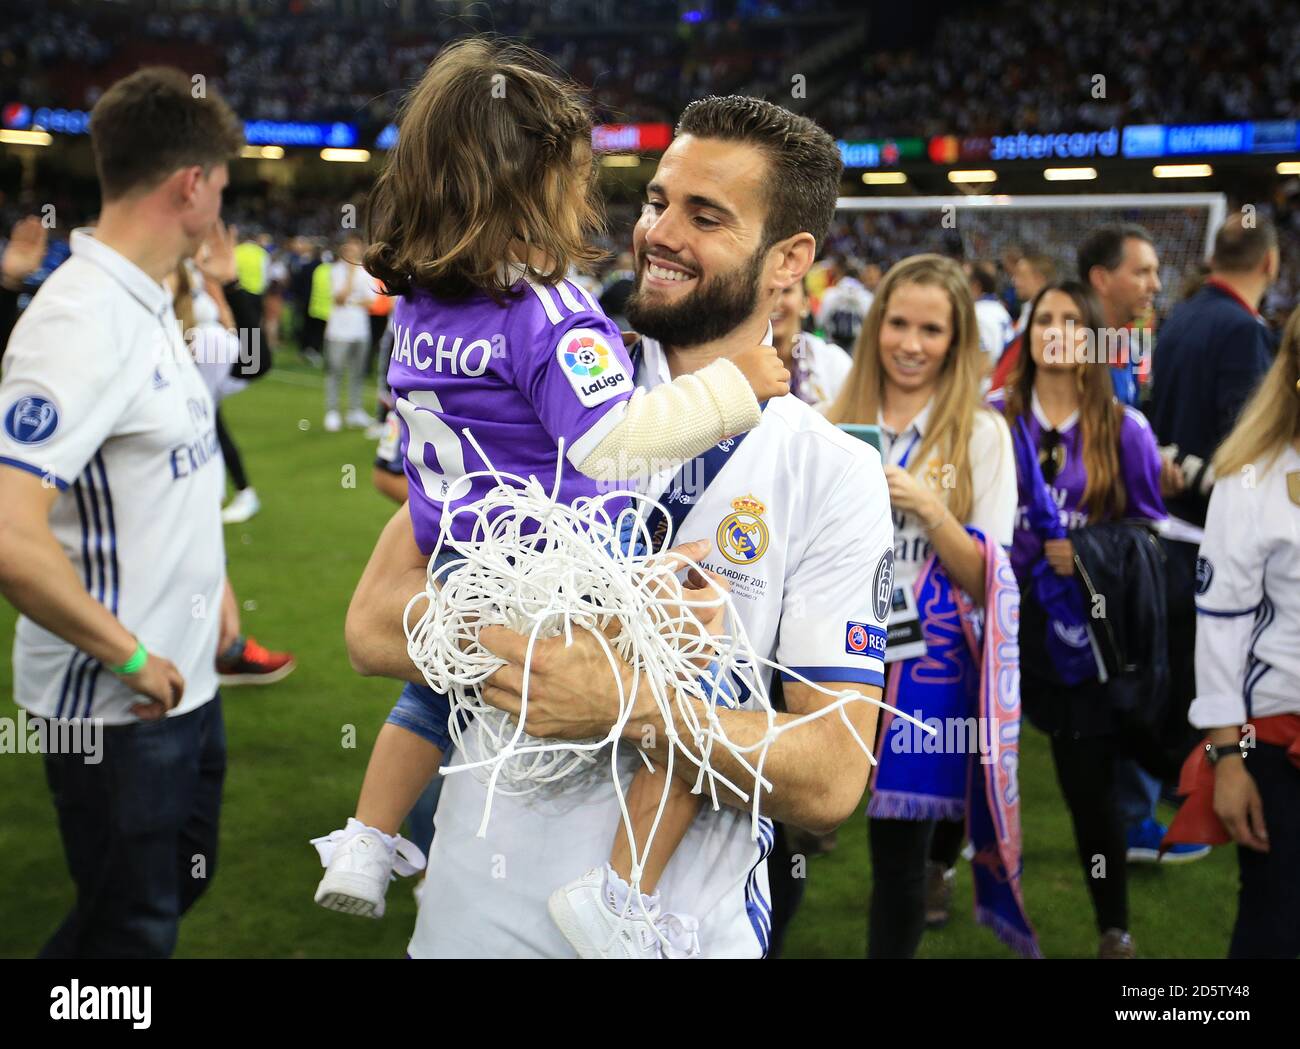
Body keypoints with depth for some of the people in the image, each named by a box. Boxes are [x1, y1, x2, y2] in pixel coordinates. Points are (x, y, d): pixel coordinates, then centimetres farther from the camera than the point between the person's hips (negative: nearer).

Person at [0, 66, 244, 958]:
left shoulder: (148, 305, 7)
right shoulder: (82, 323, -24)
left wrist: (209, 585, 15)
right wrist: (130, 657, -23)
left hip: (184, 682, 9)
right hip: (118, 708, -9)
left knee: (183, 882, 24)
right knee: (133, 927, 8)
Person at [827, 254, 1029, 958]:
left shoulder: (981, 433, -1)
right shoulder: (838, 424, 6)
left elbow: (987, 581, -5)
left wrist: (929, 508, -19)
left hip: (927, 659, -3)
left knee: (901, 847, 1)